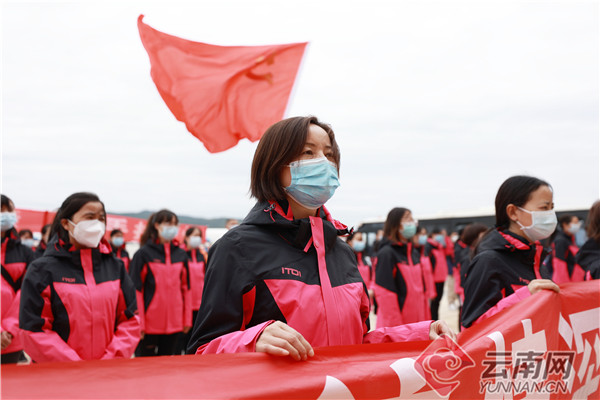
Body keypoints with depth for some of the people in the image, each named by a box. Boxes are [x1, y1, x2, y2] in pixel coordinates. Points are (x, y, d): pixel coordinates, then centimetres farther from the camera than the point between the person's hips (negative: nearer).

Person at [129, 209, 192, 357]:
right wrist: (138, 322, -12)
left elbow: (185, 288, 13)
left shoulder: (181, 254, 10)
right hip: (150, 322, -4)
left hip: (174, 321, 4)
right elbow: (136, 289, -6)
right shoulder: (143, 254, -3)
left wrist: (187, 318, 8)